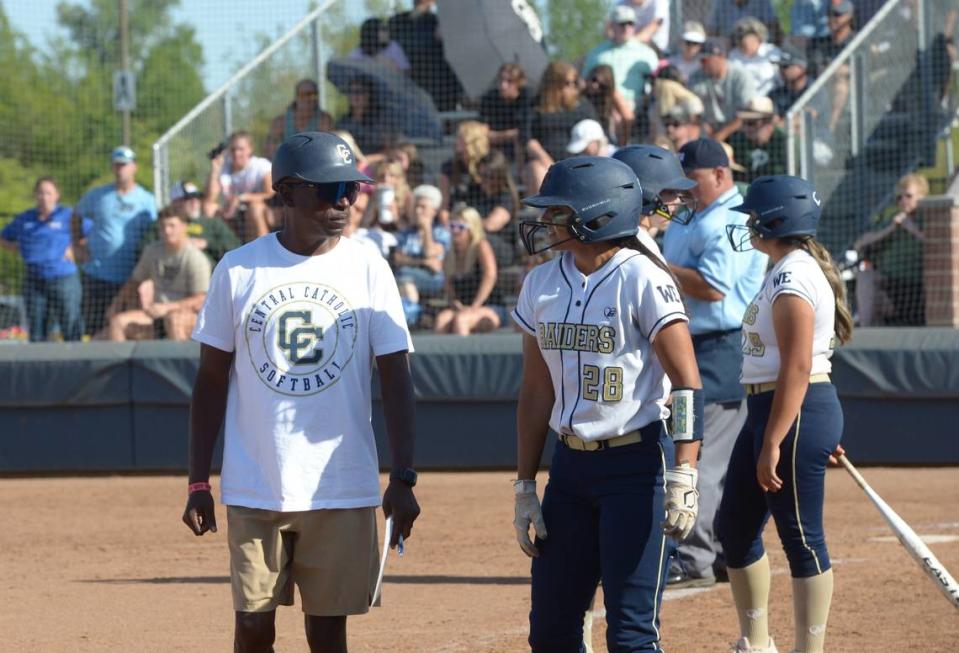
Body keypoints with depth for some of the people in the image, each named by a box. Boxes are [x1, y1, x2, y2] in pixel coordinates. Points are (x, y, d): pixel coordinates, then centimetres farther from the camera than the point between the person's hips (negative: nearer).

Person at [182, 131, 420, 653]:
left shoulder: (367, 270, 1)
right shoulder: (238, 270, 0)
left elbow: (396, 380, 1)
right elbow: (212, 380, 6)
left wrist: (402, 479, -7)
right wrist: (198, 483, 2)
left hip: (340, 490, 0)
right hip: (253, 488, 0)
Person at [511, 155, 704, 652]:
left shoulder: (642, 280, -11)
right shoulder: (541, 284, 8)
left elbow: (687, 383, -14)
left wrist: (683, 477, -22)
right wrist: (524, 487, 11)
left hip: (637, 465, -7)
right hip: (570, 464, 7)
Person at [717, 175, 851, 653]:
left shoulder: (792, 278, -18)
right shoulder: (787, 269, 14)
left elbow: (797, 368, -23)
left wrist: (773, 444, -25)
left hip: (796, 414, -11)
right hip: (766, 410, 11)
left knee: (800, 537, -3)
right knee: (734, 527, 16)